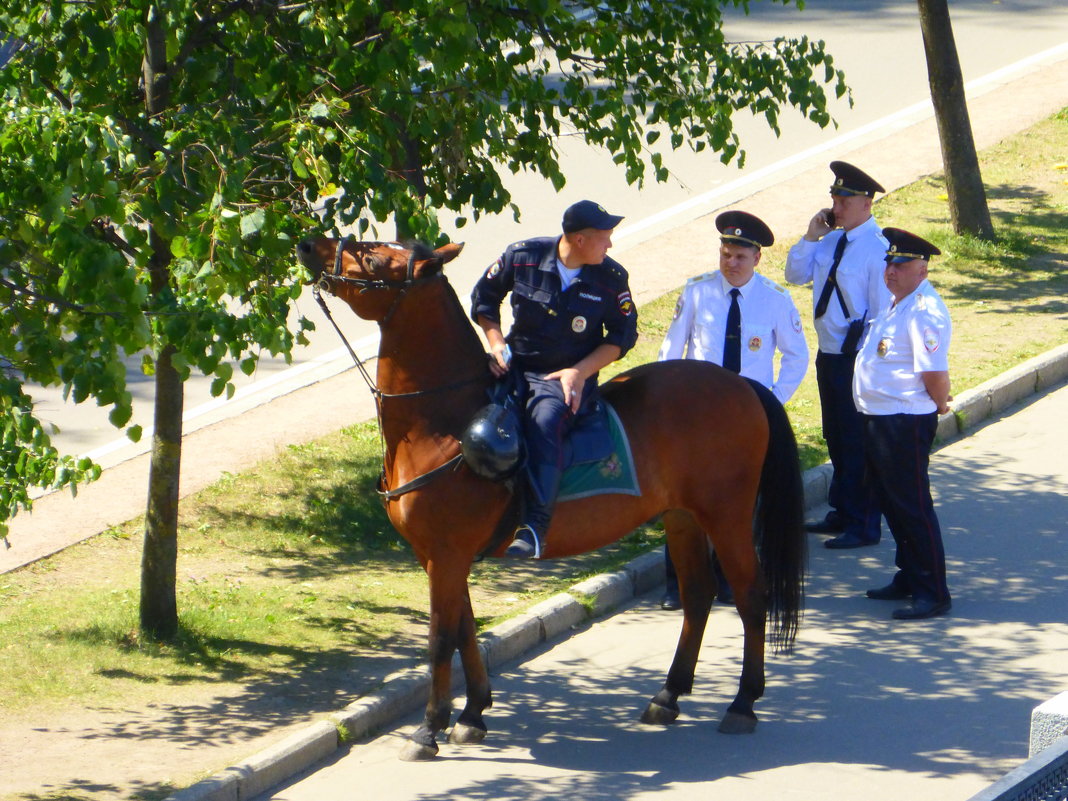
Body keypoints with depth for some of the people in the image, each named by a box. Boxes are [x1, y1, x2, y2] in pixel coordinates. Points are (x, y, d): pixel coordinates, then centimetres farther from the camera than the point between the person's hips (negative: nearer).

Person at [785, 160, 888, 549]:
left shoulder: (877, 248, -17)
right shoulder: (831, 240, 7)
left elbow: (883, 311, -17)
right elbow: (795, 275, 13)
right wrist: (810, 237, -1)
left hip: (857, 357, -8)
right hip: (828, 354, 8)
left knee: (858, 442, -2)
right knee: (836, 438, 18)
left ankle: (864, 526, 6)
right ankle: (842, 512, 31)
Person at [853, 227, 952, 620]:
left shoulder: (924, 312, -21)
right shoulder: (896, 304, 11)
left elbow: (935, 372, -23)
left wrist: (939, 405, -9)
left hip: (905, 423, -10)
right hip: (879, 421, 10)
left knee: (912, 507, -6)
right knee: (892, 502, 19)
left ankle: (933, 594, 0)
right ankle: (908, 579, 33)